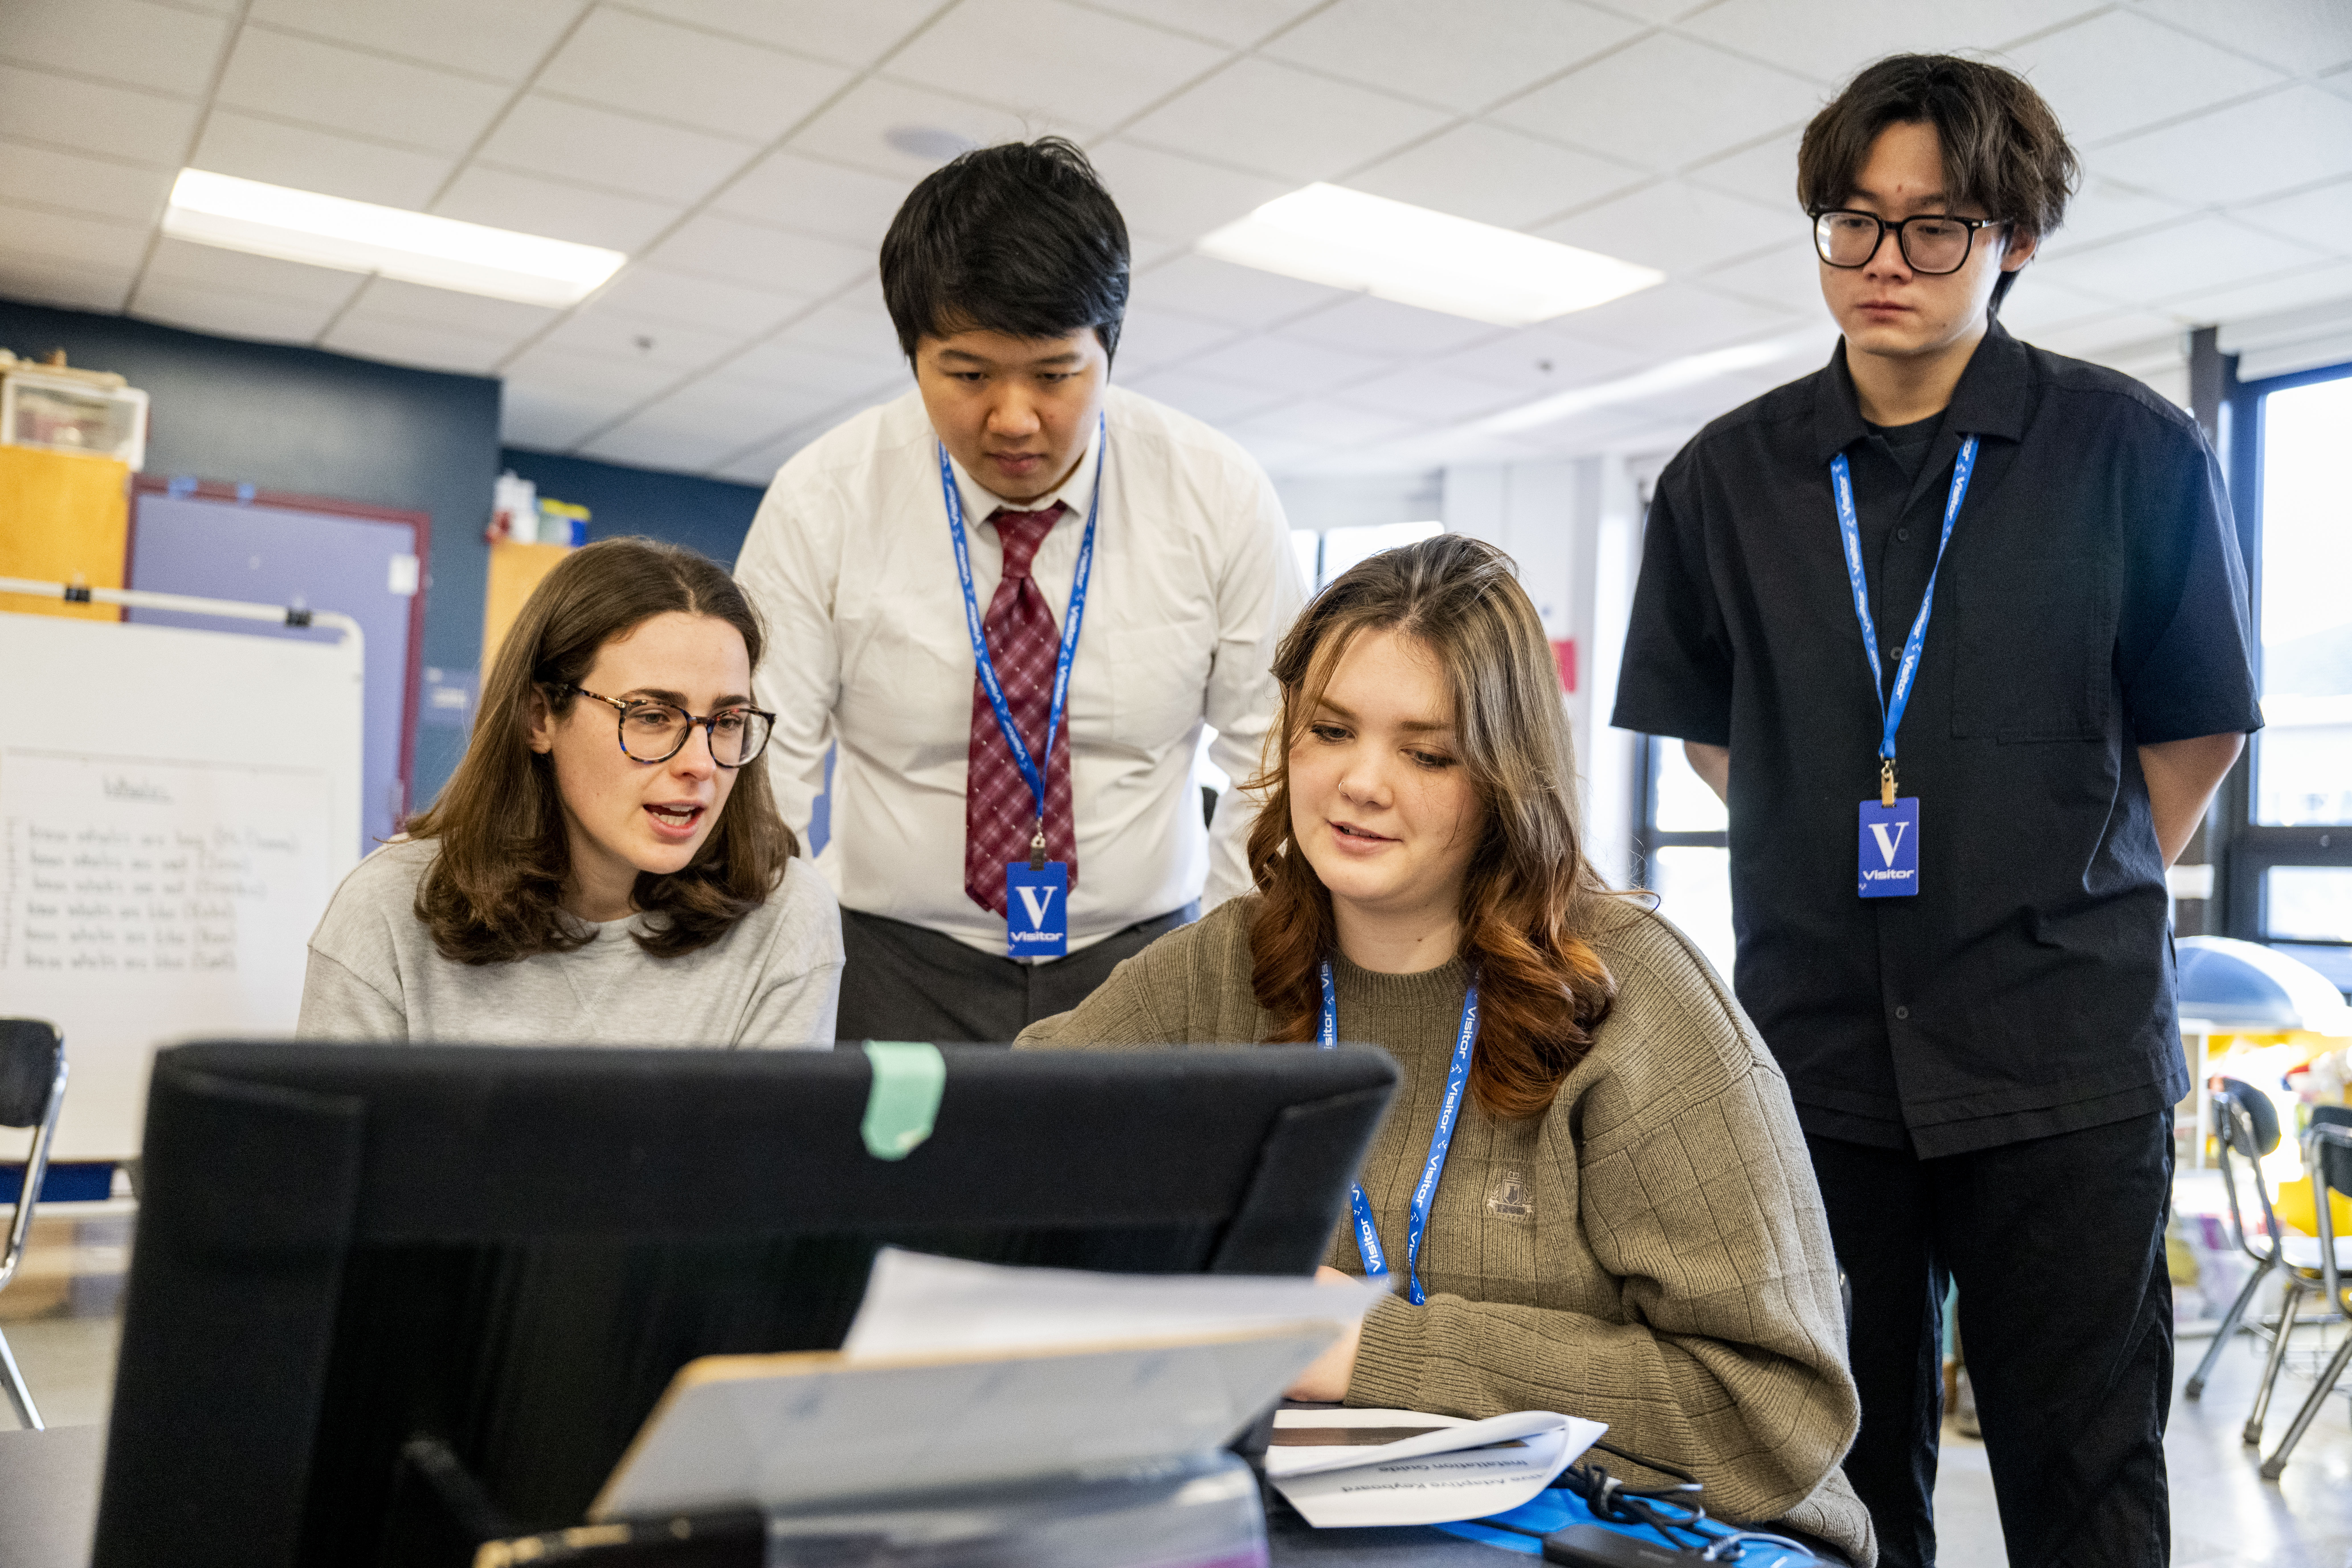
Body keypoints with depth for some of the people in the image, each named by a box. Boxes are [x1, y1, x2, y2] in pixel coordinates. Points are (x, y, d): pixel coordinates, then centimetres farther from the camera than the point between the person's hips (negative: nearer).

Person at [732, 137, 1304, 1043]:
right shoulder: (820, 505, -7)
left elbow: (1281, 768, 0)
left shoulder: (1222, 501, -4)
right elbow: (757, 782, -7)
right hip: (897, 973, -1)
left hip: (1139, 963, 1)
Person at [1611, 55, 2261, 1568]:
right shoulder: (1726, 478, 4)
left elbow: (2197, 727, 7)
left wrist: (2070, 901, 5)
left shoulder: (2136, 452, -2)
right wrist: (1850, 872, 9)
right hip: (1816, 1040, 2)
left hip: (2064, 1053, -2)